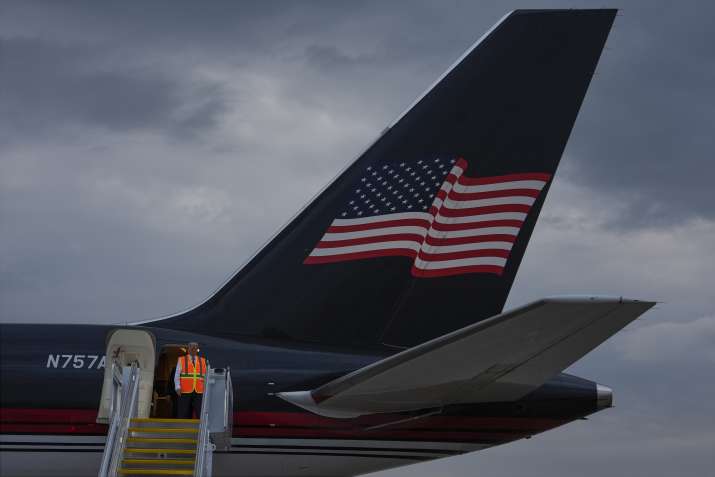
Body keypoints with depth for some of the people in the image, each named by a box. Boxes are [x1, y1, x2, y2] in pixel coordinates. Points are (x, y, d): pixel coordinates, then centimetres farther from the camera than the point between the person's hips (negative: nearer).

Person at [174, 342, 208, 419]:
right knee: (184, 416, -2)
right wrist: (178, 388, -11)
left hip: (199, 392, 1)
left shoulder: (203, 361, 14)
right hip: (185, 393, -1)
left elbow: (206, 377, 14)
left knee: (202, 415, -9)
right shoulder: (181, 360, 8)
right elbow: (177, 376, 2)